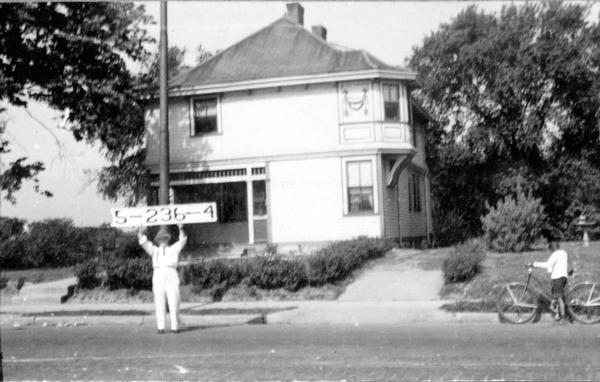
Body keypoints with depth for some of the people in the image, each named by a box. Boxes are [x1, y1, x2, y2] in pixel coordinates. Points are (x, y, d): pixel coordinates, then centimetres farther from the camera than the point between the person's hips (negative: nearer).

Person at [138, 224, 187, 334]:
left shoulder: (173, 249, 25)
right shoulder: (154, 250, 26)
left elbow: (183, 240, 11)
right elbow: (143, 241, 15)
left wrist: (181, 229, -5)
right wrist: (141, 232, -1)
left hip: (171, 276, 0)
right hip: (158, 274, 1)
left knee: (174, 302, -8)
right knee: (159, 303, -5)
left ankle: (175, 327, -7)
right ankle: (160, 327, -5)